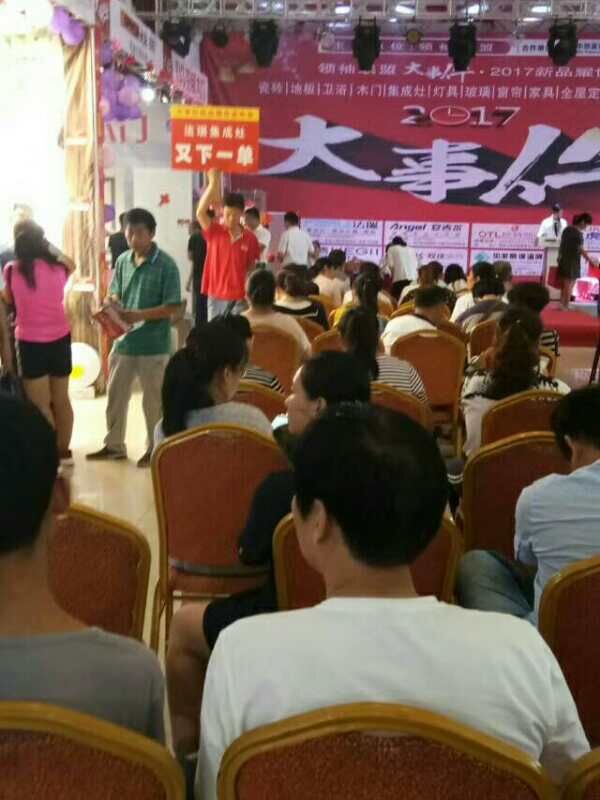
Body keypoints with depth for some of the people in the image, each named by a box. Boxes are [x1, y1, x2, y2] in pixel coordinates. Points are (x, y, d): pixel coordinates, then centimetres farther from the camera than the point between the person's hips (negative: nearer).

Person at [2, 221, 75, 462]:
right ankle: (63, 450, 28)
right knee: (61, 399, 16)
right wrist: (50, 246, 22)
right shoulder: (57, 267, -3)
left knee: (40, 404, 3)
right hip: (60, 338, 4)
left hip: (30, 342, -3)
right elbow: (71, 265, 22)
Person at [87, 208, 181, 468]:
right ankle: (114, 445, 31)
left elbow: (172, 307, -15)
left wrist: (139, 315, -24)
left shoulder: (166, 265, -13)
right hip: (123, 340, 6)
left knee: (153, 400, 8)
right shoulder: (122, 261, 4)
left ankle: (154, 448, 24)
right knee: (115, 395, 15)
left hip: (153, 345, -5)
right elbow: (115, 294, 11)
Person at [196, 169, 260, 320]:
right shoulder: (214, 232, -2)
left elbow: (251, 268, 8)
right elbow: (200, 212, -18)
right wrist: (213, 182, -21)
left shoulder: (250, 238, -1)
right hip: (216, 296, 1)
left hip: (239, 298, -1)